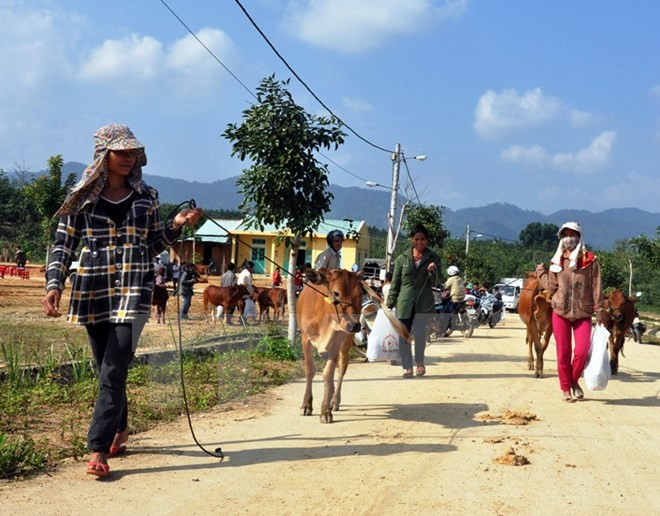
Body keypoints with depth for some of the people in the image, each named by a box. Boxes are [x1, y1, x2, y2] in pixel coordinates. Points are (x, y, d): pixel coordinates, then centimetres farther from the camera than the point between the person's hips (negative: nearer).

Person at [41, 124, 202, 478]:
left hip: (134, 291, -1)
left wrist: (176, 225, -1)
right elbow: (63, 245, 4)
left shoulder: (146, 197, 8)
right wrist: (54, 284, -9)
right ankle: (119, 428, 33)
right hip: (92, 291, 1)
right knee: (107, 369, 11)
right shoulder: (82, 197, 4)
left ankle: (98, 448, -8)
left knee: (113, 370, -11)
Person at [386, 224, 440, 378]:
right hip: (404, 303, 2)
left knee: (418, 332, -14)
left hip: (423, 303, -1)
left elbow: (434, 282, 2)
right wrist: (389, 304, 5)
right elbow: (395, 283, 9)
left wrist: (432, 272, -20)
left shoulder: (433, 258, 6)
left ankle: (420, 362, 10)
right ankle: (407, 367, 12)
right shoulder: (402, 259, 7)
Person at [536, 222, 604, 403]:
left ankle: (574, 381, 16)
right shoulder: (556, 262, 7)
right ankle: (565, 388, 17)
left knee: (582, 351, -11)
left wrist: (599, 312, -5)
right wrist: (541, 271, 6)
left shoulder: (590, 260, -1)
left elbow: (597, 288, -3)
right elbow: (551, 286, 5)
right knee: (563, 352, 5)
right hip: (560, 313, 2)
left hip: (583, 314, -2)